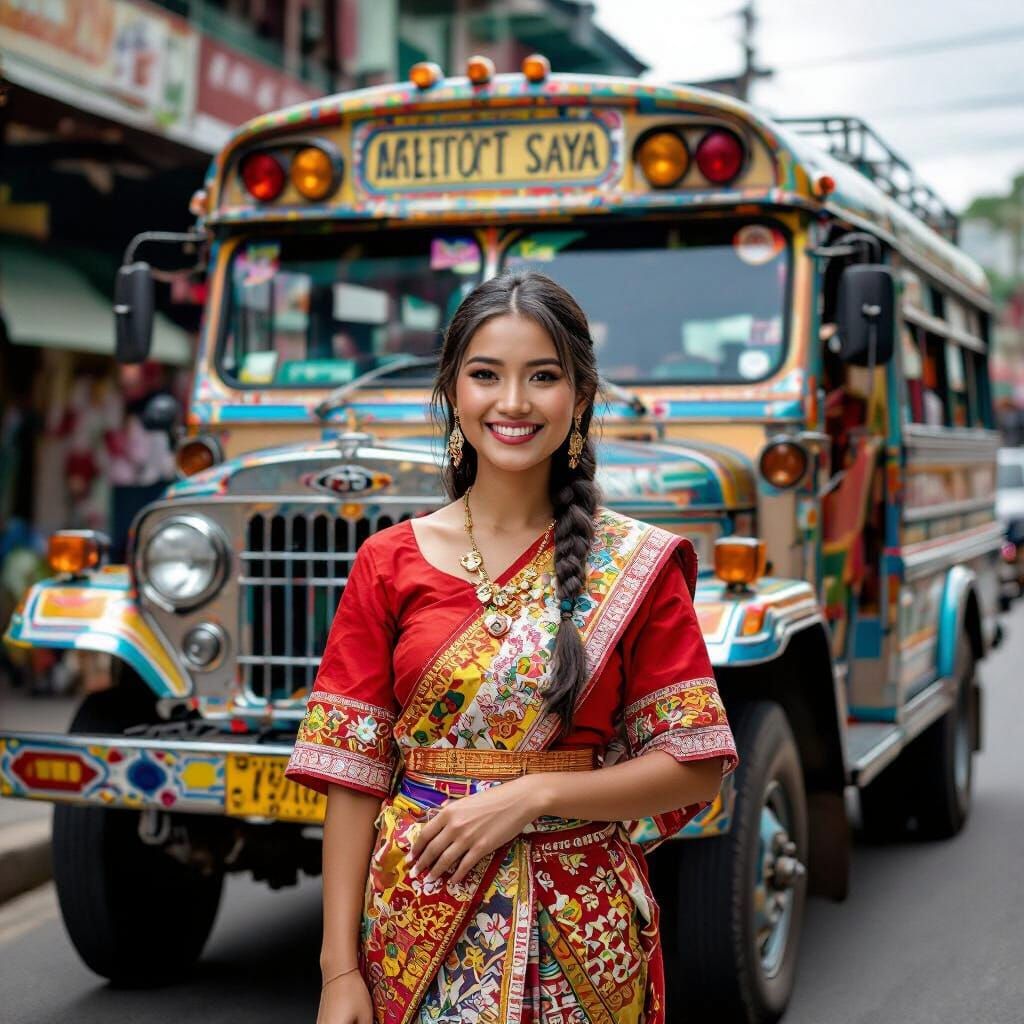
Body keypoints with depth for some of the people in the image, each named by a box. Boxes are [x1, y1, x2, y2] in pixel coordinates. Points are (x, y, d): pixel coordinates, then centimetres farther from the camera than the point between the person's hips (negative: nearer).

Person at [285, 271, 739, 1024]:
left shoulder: (637, 566, -4)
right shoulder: (389, 564, -1)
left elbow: (695, 767, -5)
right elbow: (353, 773, -2)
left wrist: (531, 795, -16)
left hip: (581, 933, 0)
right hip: (418, 925, 1)